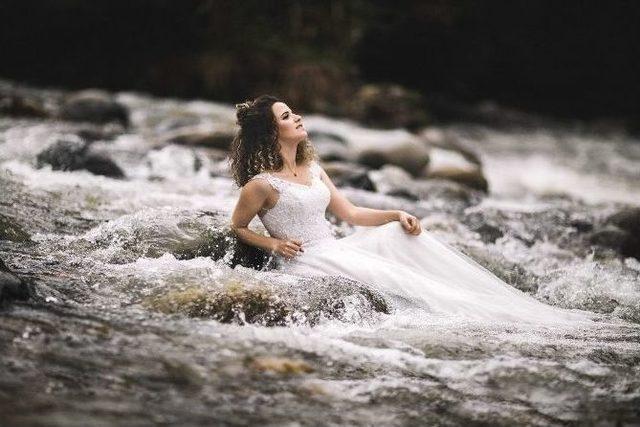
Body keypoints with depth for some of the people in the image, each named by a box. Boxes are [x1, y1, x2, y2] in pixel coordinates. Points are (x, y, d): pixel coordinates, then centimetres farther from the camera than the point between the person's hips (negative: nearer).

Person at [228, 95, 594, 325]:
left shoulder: (312, 169, 13)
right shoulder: (261, 184, -10)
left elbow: (349, 213, 14)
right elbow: (237, 227, 2)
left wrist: (397, 215, 2)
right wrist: (274, 244, -13)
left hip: (334, 250, 8)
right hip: (307, 263, -8)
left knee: (399, 232, -12)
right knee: (396, 279, -23)